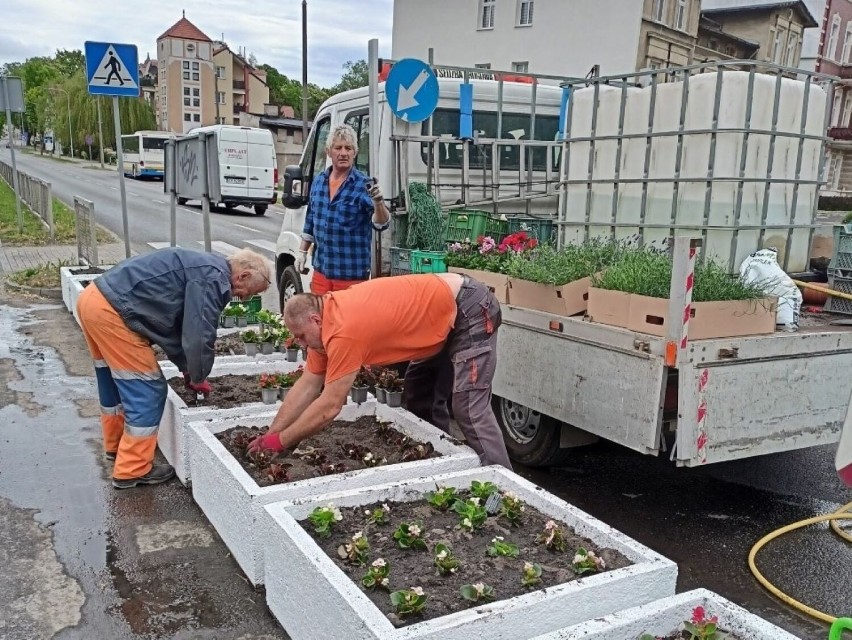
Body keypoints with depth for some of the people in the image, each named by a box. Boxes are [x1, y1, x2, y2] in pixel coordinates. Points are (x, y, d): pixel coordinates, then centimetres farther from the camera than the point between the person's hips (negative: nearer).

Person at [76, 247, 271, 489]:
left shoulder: (201, 269, 19)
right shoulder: (213, 279, -13)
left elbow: (176, 325, 23)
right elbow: (199, 336, -15)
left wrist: (187, 368, 21)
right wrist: (198, 377, 3)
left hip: (94, 298, 11)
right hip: (111, 311, -11)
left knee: (115, 381, 26)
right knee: (148, 390, -2)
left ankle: (116, 444, 44)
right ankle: (132, 470, 7)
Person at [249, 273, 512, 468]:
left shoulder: (345, 330, -29)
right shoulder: (326, 315, 0)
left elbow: (330, 406, -23)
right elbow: (307, 385, 5)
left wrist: (279, 441, -12)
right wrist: (270, 433, 2)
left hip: (472, 310, -10)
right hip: (446, 313, 10)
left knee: (469, 408, -14)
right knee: (418, 396, 16)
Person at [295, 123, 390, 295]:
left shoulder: (364, 185, -11)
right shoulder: (318, 181, 7)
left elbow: (381, 224, -21)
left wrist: (378, 202, -40)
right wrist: (302, 252, 17)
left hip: (352, 274, -5)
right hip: (321, 270, 5)